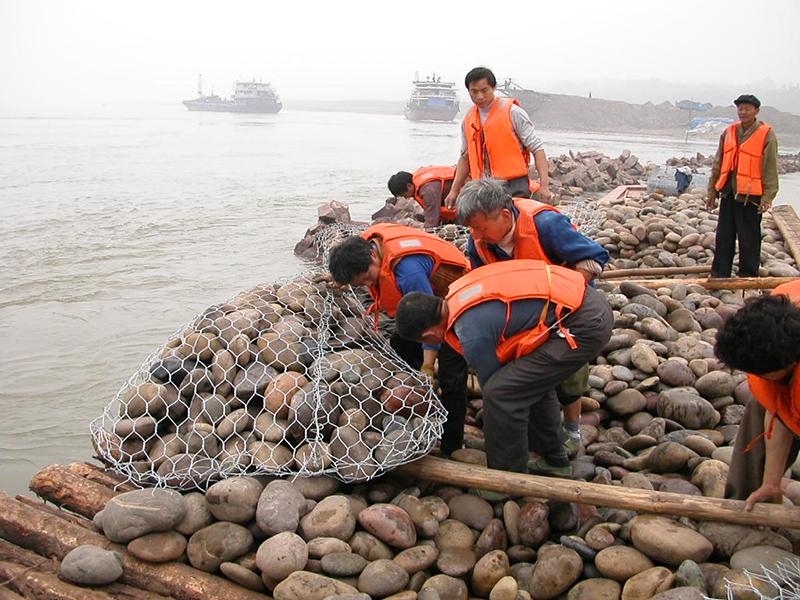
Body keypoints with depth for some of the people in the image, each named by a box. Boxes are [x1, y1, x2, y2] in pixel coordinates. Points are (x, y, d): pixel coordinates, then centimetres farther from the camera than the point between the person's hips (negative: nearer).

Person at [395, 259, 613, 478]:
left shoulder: (472, 334, -17)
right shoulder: (458, 292, 9)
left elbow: (491, 382, -1)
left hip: (583, 326, -10)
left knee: (500, 392, -8)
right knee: (533, 380, 26)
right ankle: (553, 461, 40)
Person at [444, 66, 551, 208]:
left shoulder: (512, 112, -5)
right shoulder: (467, 120, 11)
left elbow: (536, 148, -6)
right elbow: (465, 157, 21)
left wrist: (544, 185, -15)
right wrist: (454, 190, 15)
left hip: (514, 187, -5)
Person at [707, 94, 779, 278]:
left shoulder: (767, 135, -5)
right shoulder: (728, 133, 10)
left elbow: (771, 169, -8)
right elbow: (718, 165, 15)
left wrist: (767, 197, -13)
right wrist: (712, 191, 14)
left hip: (750, 197, -5)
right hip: (728, 194, 5)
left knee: (749, 240, 2)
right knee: (723, 237, 11)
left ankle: (748, 277, 13)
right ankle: (719, 275, 20)